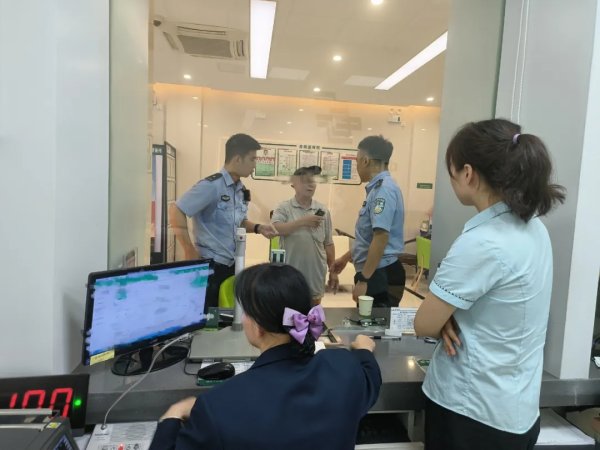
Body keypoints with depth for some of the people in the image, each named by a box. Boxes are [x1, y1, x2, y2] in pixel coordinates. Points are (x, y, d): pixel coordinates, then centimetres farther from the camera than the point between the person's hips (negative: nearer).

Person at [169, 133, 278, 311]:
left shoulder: (241, 190, 7)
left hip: (233, 265, 8)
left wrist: (257, 228, 1)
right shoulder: (211, 185, -17)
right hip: (211, 266, -7)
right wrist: (190, 252, -17)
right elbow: (176, 212, -20)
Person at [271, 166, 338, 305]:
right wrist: (303, 221, -21)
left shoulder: (323, 211, 6)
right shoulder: (284, 208, -2)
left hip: (315, 276, 3)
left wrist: (333, 271, 8)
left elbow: (328, 244, 9)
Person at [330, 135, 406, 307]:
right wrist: (346, 257, 29)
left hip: (379, 276, -9)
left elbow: (381, 237, -25)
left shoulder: (383, 189, -18)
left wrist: (363, 280, -23)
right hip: (376, 274, 9)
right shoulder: (378, 188, 13)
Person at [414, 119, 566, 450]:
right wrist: (451, 317, -7)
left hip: (473, 413, -7)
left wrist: (446, 322, 0)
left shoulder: (481, 243, -29)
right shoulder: (533, 227, -2)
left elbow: (424, 326, -20)